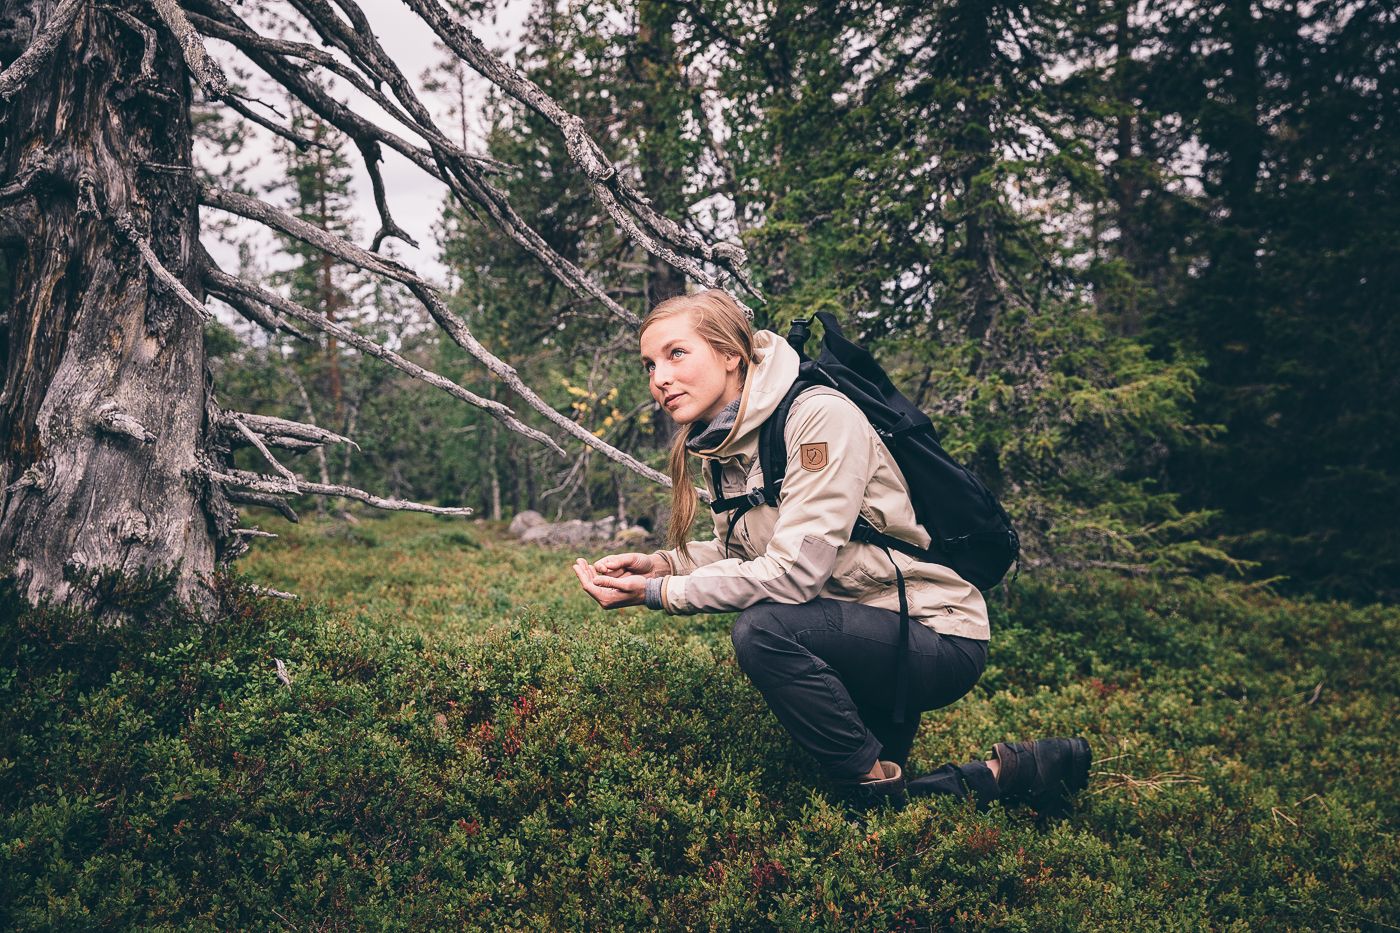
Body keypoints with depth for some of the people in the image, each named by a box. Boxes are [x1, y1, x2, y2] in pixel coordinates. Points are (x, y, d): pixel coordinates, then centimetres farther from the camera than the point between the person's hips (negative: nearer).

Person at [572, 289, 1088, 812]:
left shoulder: (819, 416, -22)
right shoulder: (721, 440, 4)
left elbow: (793, 571, -28)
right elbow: (737, 551, 12)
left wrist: (655, 593, -23)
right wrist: (660, 564, -7)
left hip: (940, 639, -9)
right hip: (865, 631, 9)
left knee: (762, 629, -29)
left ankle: (882, 787, -8)